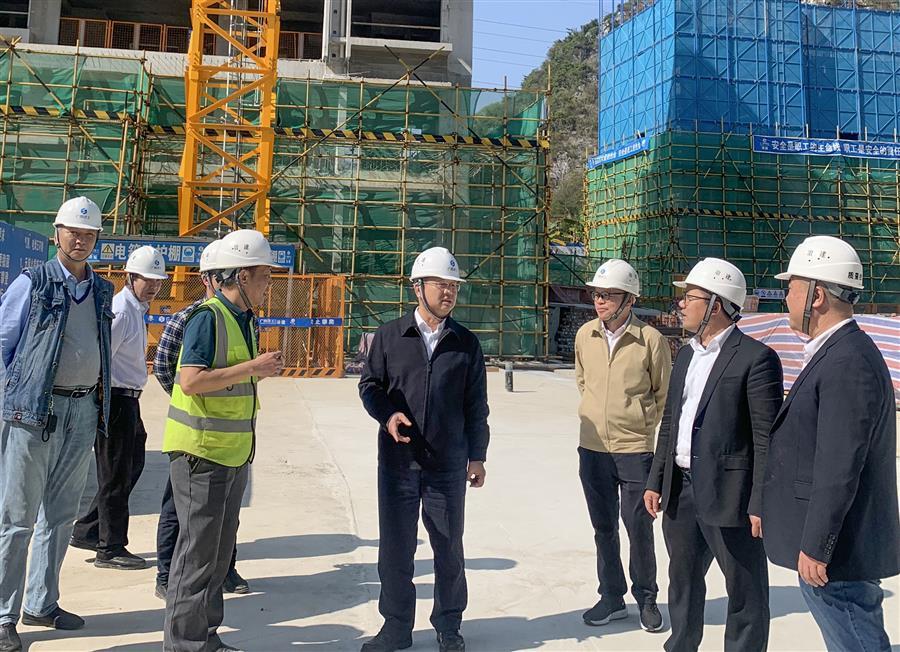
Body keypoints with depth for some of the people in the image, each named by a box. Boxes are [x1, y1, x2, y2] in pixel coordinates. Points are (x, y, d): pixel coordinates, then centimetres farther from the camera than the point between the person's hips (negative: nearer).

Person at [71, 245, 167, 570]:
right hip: (114, 398, -10)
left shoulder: (137, 309, 14)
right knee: (115, 474, 0)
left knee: (131, 465, 18)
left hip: (128, 399, 10)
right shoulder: (120, 311, -18)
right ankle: (110, 549, 13)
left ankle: (87, 531, 28)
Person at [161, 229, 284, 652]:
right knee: (198, 549, -1)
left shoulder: (243, 320, 14)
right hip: (201, 451, -9)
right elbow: (189, 380, -24)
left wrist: (262, 371, 7)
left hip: (234, 453, 9)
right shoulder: (207, 317, -15)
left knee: (220, 549, 16)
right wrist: (252, 367, -22)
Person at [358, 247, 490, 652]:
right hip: (398, 460, 0)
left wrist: (477, 457, 5)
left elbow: (476, 405, 7)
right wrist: (387, 414, -12)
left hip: (448, 464, 0)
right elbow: (369, 384, 8)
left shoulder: (466, 343, 5)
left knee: (449, 547, 11)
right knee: (395, 547, 9)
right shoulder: (389, 336, 2)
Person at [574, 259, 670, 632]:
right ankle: (612, 597, 30)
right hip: (592, 448, 4)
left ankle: (646, 599, 26)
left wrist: (643, 425, 3)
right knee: (603, 528, 15)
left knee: (639, 528, 6)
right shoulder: (585, 335, 1)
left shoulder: (650, 339, -11)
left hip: (635, 449, -4)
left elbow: (663, 392, 1)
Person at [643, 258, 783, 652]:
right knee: (683, 580, 22)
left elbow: (767, 438, -15)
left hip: (728, 494, -8)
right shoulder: (685, 356, 12)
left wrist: (761, 503, -16)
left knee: (744, 590, 7)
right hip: (681, 490, 8)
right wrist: (656, 481, 13)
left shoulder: (755, 358, -12)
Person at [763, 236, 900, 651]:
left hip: (835, 547, -10)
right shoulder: (838, 354, 10)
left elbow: (839, 469, -25)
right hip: (836, 543, 10)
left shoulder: (848, 363, -22)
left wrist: (815, 548, -20)